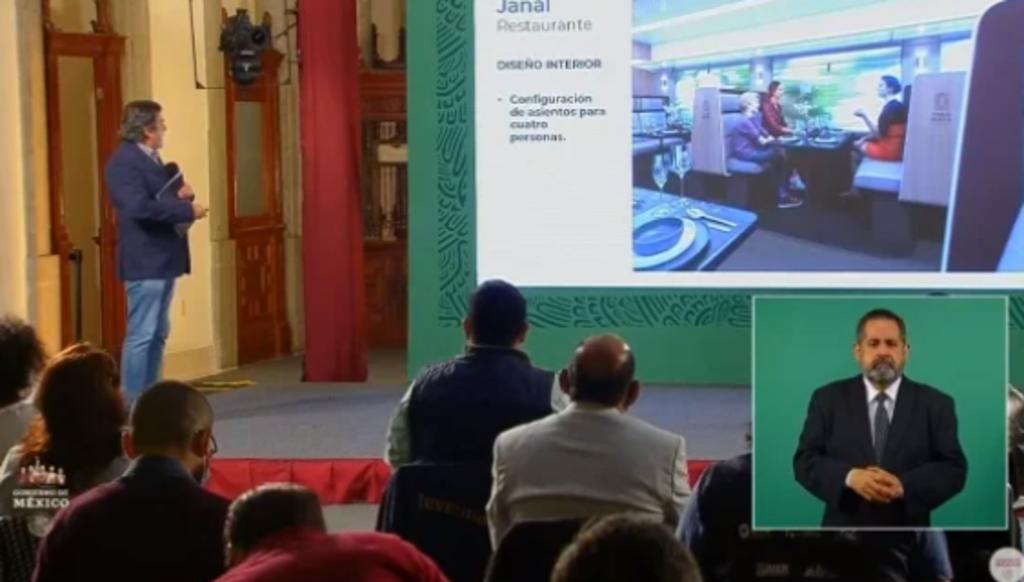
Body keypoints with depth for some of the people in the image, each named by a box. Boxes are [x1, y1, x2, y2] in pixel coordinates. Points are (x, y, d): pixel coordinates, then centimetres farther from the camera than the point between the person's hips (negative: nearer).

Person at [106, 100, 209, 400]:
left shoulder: (151, 158, 16)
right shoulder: (125, 161, -15)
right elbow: (139, 206, -27)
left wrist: (181, 194, 1)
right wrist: (188, 210, -22)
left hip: (162, 259, 10)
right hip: (145, 261, -10)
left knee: (158, 333, 13)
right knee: (141, 334, -8)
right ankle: (134, 403, -4)